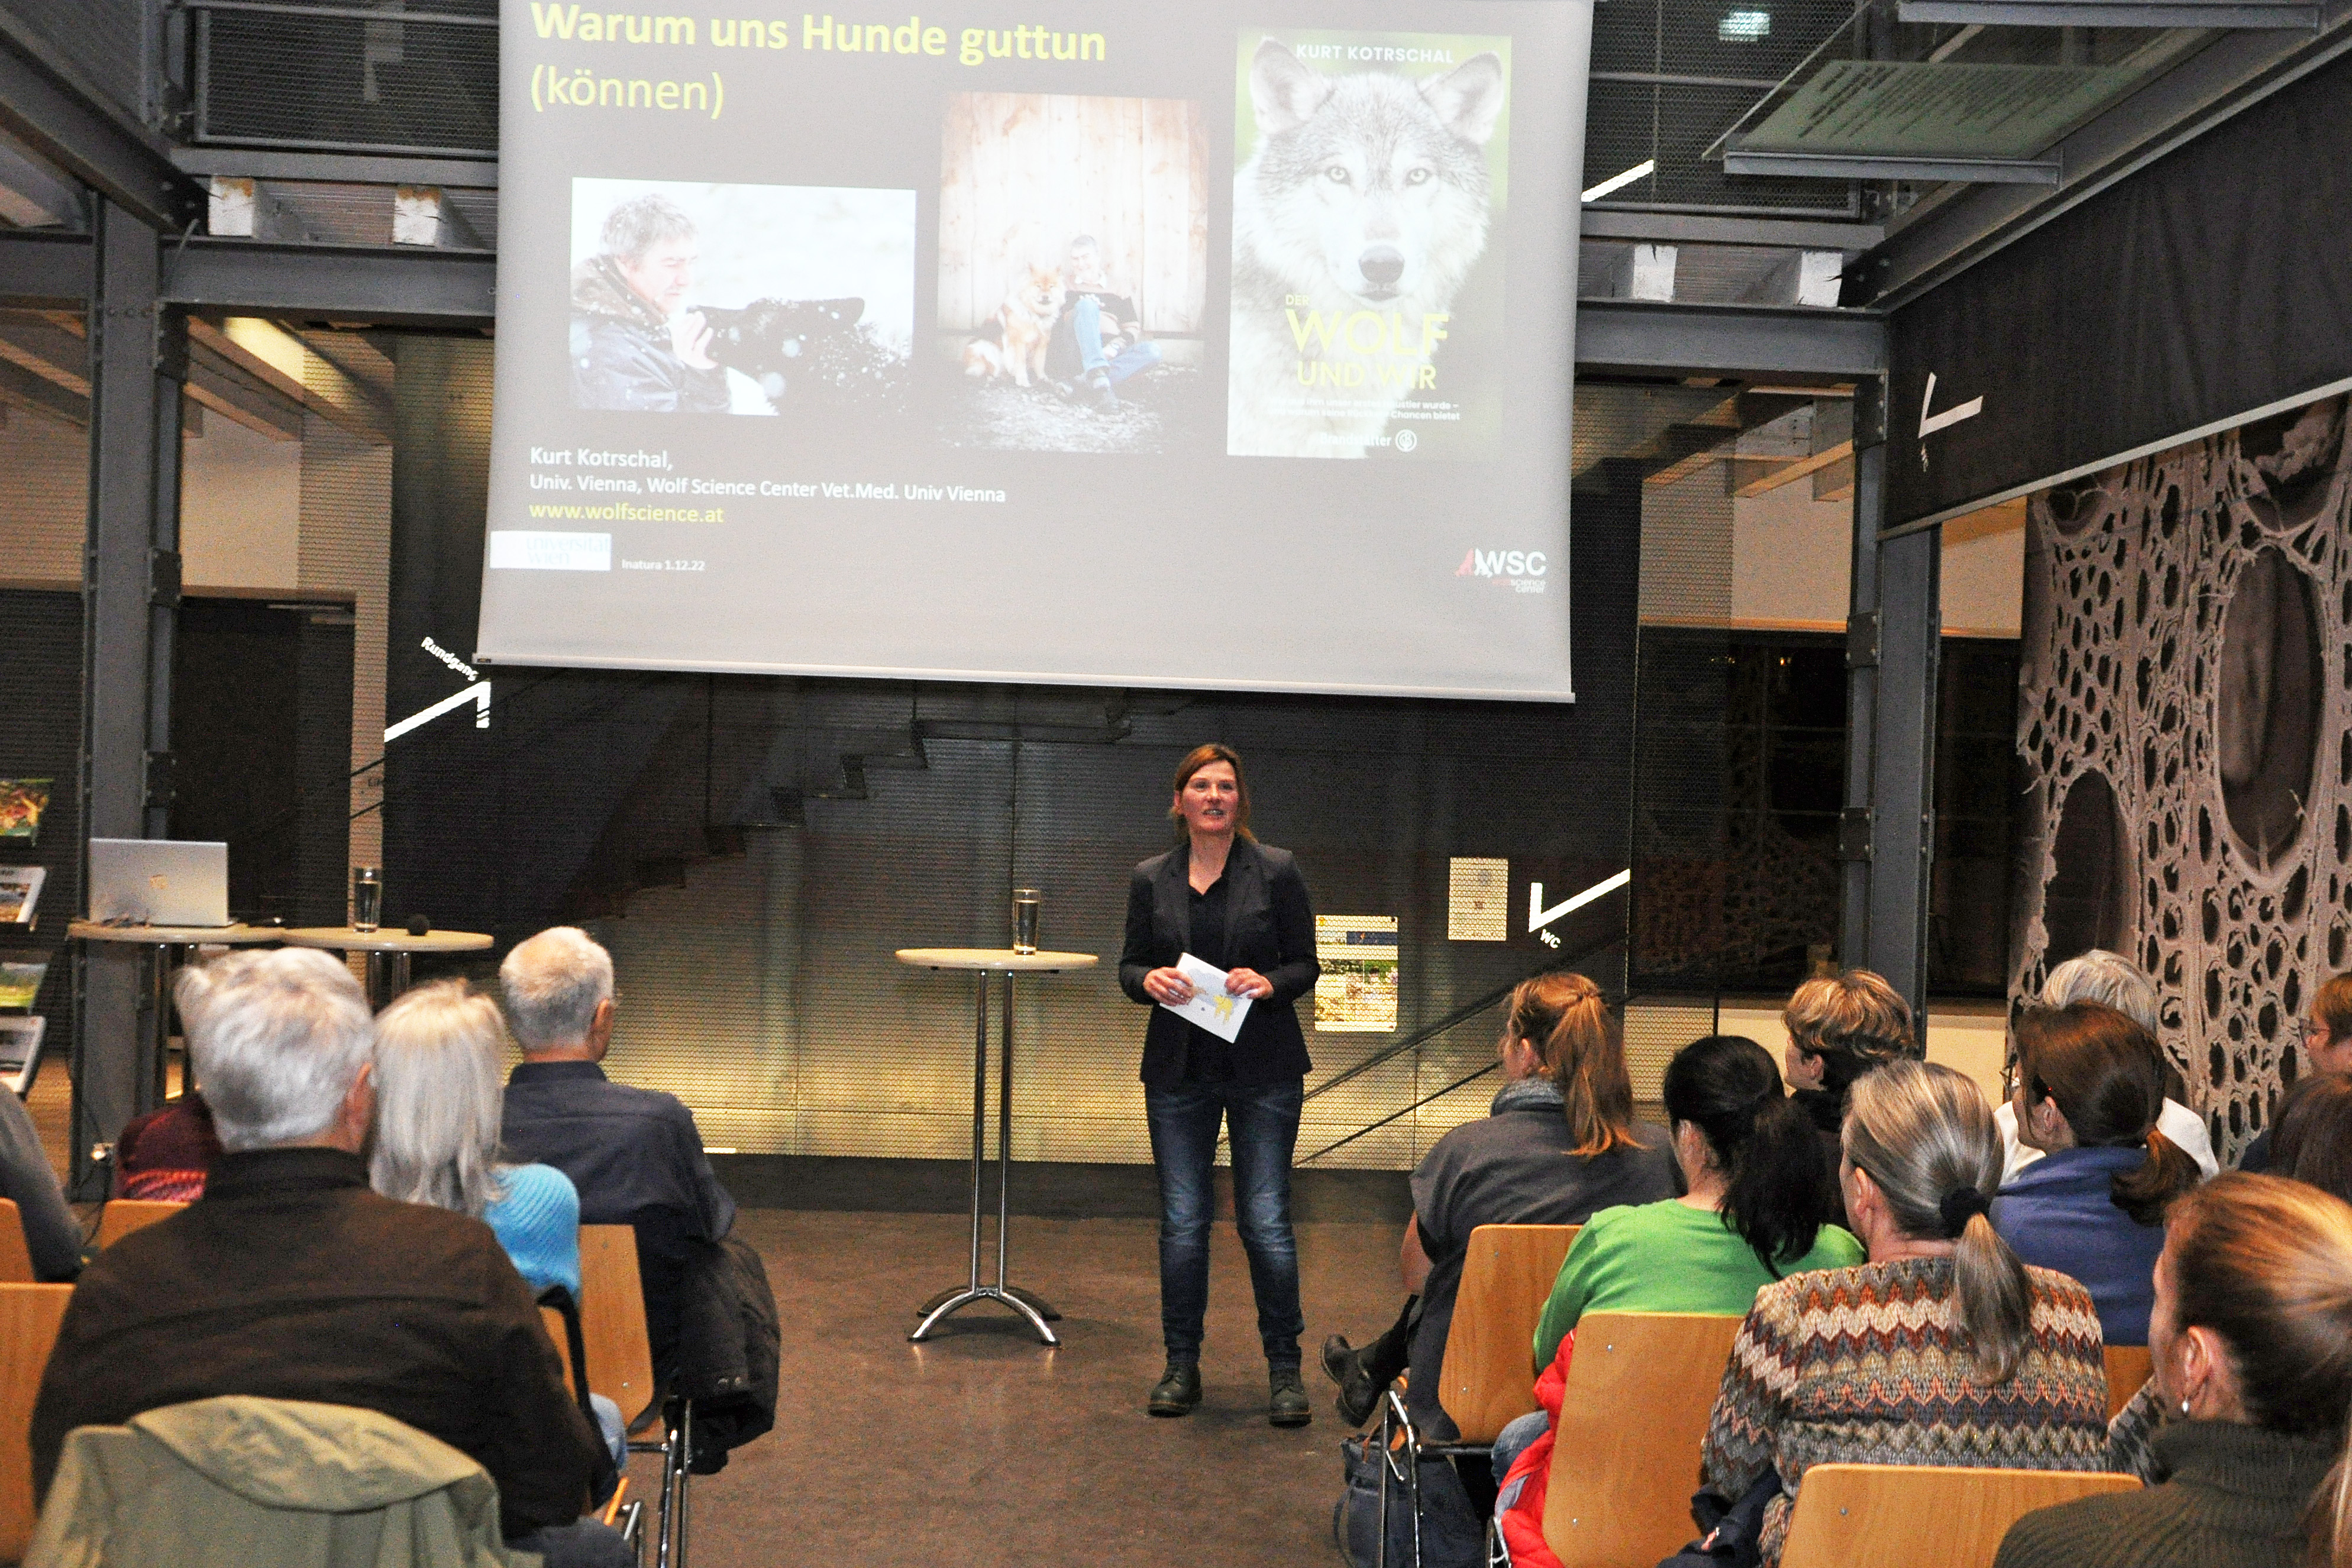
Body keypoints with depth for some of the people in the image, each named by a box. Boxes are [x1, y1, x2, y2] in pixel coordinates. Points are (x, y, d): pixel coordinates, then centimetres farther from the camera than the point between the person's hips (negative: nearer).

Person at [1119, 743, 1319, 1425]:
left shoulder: (1277, 871, -1)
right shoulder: (1151, 879, 6)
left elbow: (1306, 964, 2)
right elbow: (1128, 965, 10)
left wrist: (1268, 983, -18)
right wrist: (1150, 980, -12)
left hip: (1263, 1067, -2)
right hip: (1178, 1067, 2)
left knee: (1266, 1218, -2)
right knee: (1181, 1220, 5)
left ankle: (1285, 1368, 11)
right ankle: (1181, 1365, 18)